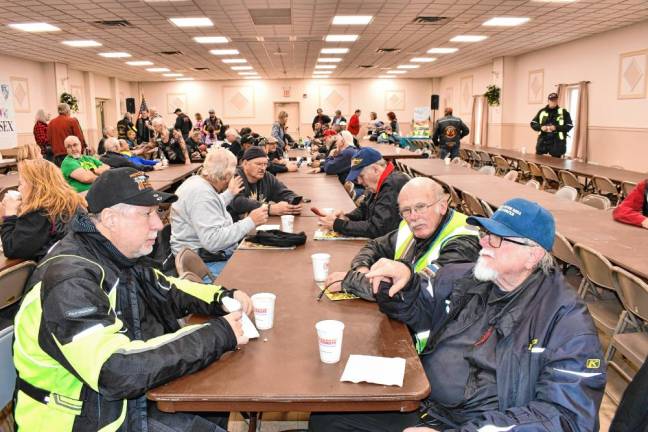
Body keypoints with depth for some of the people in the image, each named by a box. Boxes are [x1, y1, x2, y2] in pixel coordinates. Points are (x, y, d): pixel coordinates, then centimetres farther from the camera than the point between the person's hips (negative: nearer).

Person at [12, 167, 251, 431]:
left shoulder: (120, 258, 0)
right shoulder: (69, 281, -25)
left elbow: (169, 292, 16)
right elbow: (119, 371, -35)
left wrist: (225, 298, -2)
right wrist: (218, 335, -28)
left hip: (129, 404, 7)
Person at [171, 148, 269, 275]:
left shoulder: (196, 180, 7)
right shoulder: (201, 194, -23)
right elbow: (212, 240, -31)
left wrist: (229, 194, 31)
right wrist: (250, 221, -27)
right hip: (206, 263, -11)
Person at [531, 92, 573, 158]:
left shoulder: (563, 112, 2)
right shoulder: (542, 111, 9)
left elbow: (569, 126, -3)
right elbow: (533, 123, 10)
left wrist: (556, 128, -16)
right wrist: (541, 127, -10)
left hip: (557, 143, -2)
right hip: (543, 141, 3)